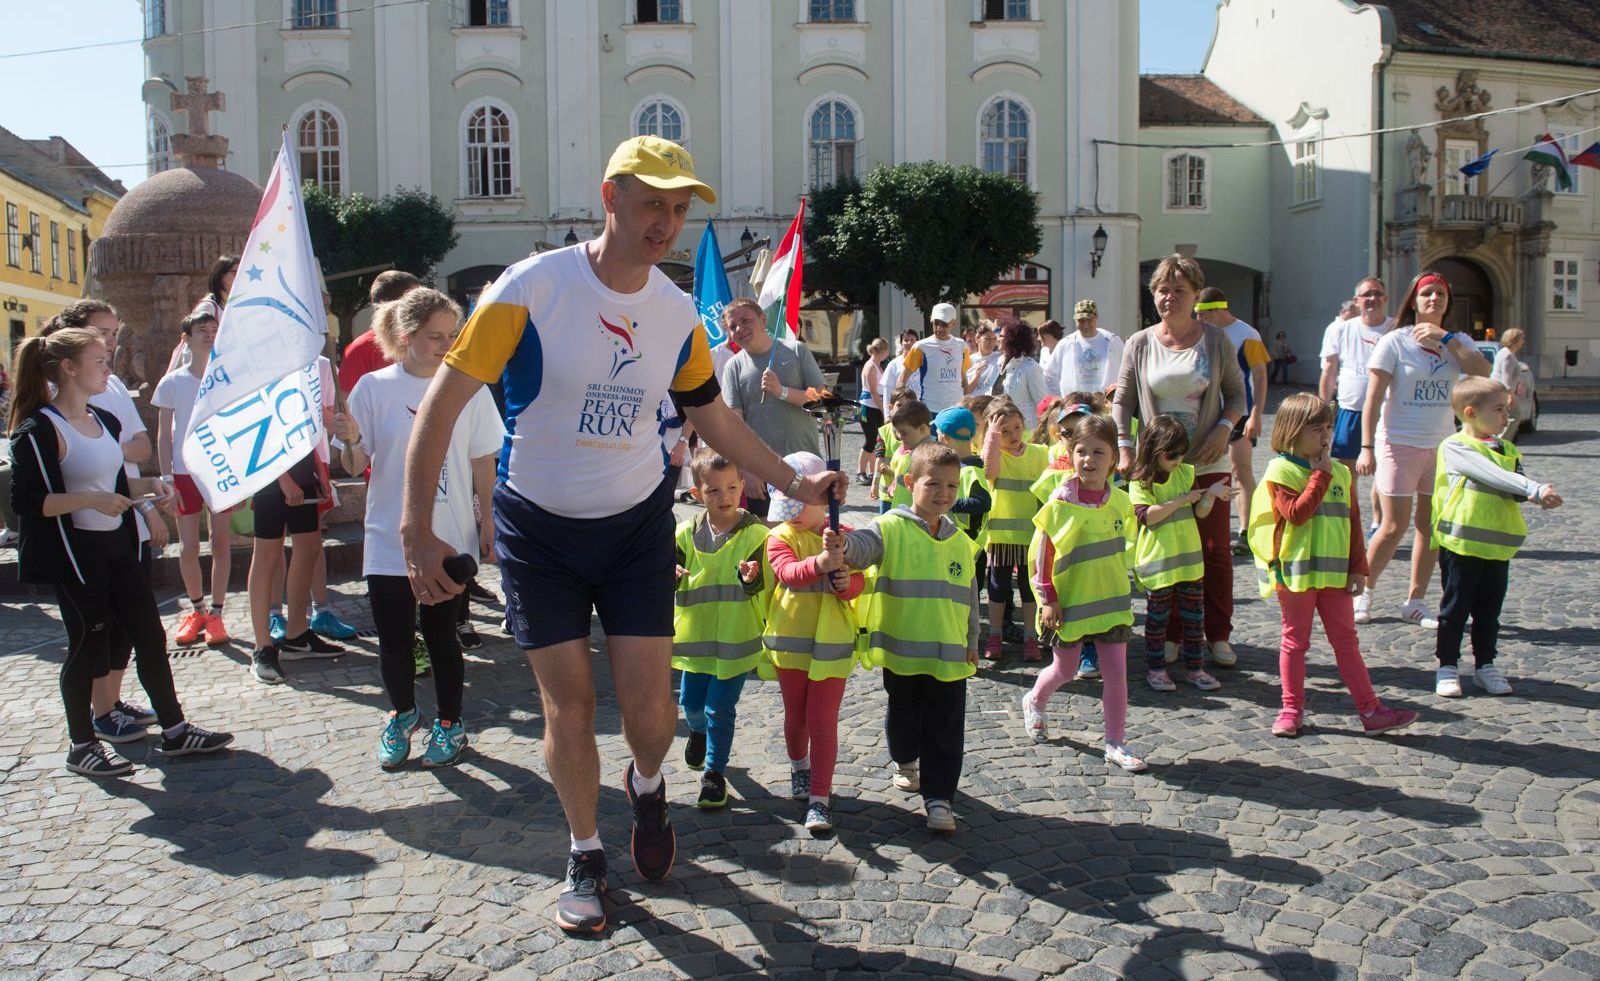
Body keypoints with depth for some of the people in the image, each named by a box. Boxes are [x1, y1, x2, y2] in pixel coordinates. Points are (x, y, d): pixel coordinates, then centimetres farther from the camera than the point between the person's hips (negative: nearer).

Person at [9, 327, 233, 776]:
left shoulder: (104, 420, 13)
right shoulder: (40, 429, -14)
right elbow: (26, 500, -19)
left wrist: (145, 486, 7)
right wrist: (90, 500, -27)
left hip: (117, 546, 8)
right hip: (75, 553, -8)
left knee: (150, 635, 8)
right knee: (87, 643, 3)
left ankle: (174, 731, 17)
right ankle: (81, 747, 19)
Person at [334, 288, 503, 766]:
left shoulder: (469, 388, -2)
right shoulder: (374, 387, -3)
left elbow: (483, 462, 5)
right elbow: (357, 466, 1)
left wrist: (488, 522, 3)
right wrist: (351, 441, -20)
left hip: (451, 540, -1)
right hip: (389, 542, 1)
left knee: (441, 635, 7)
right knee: (393, 639, 8)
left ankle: (450, 723, 27)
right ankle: (402, 714, 34)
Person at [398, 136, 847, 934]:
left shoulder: (678, 314, -4)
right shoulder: (532, 287, -18)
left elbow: (714, 419, 11)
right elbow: (442, 402, -16)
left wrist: (795, 484, 5)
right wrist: (417, 530, -20)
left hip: (636, 523, 2)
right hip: (537, 526, -2)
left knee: (648, 703, -3)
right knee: (568, 703, 3)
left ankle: (647, 785, 33)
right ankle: (585, 855, 27)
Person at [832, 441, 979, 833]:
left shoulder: (960, 541, 7)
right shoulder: (892, 528, -8)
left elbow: (968, 595, 15)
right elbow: (863, 546, -28)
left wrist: (971, 642, 17)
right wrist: (842, 544, -51)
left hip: (949, 654, 2)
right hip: (902, 649, -2)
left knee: (944, 729, 1)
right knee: (903, 716, 17)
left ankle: (939, 797, 10)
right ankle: (905, 761, 46)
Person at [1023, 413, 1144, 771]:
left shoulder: (1120, 501, -2)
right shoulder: (1061, 502, -14)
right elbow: (1041, 553, -11)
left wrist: (1117, 582, 13)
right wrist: (1048, 599, -11)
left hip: (1111, 600, 3)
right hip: (1069, 602, -3)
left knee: (1116, 672, 2)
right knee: (1064, 670, 12)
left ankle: (1116, 743, 14)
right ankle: (1034, 701, 43)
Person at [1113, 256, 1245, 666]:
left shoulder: (1216, 340, 0)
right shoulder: (1140, 344, 2)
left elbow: (1237, 393, 8)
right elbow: (1122, 400, 6)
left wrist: (1224, 428, -10)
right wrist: (1124, 447, -6)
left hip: (1208, 463, 0)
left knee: (1215, 548, 2)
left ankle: (1219, 636, 15)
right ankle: (1170, 636, 17)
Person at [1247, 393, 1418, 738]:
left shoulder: (1340, 471, 8)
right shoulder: (1281, 470, -8)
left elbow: (1353, 522, 10)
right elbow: (1297, 513, -22)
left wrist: (1358, 568, 5)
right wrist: (1321, 473, -17)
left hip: (1334, 573, 5)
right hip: (1295, 572, -4)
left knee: (1346, 641, 10)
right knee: (1295, 641, 6)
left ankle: (1370, 709, 13)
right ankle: (1292, 709, 16)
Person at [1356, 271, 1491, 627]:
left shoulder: (1458, 342, 7)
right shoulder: (1395, 342, -6)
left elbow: (1483, 372, -14)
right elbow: (1373, 399, -9)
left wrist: (1445, 339, -15)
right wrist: (1367, 447, -15)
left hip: (1441, 445, 4)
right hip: (1399, 443, -4)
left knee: (1430, 526, 6)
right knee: (1394, 527, -4)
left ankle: (1415, 601, 17)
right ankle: (1364, 591, 14)